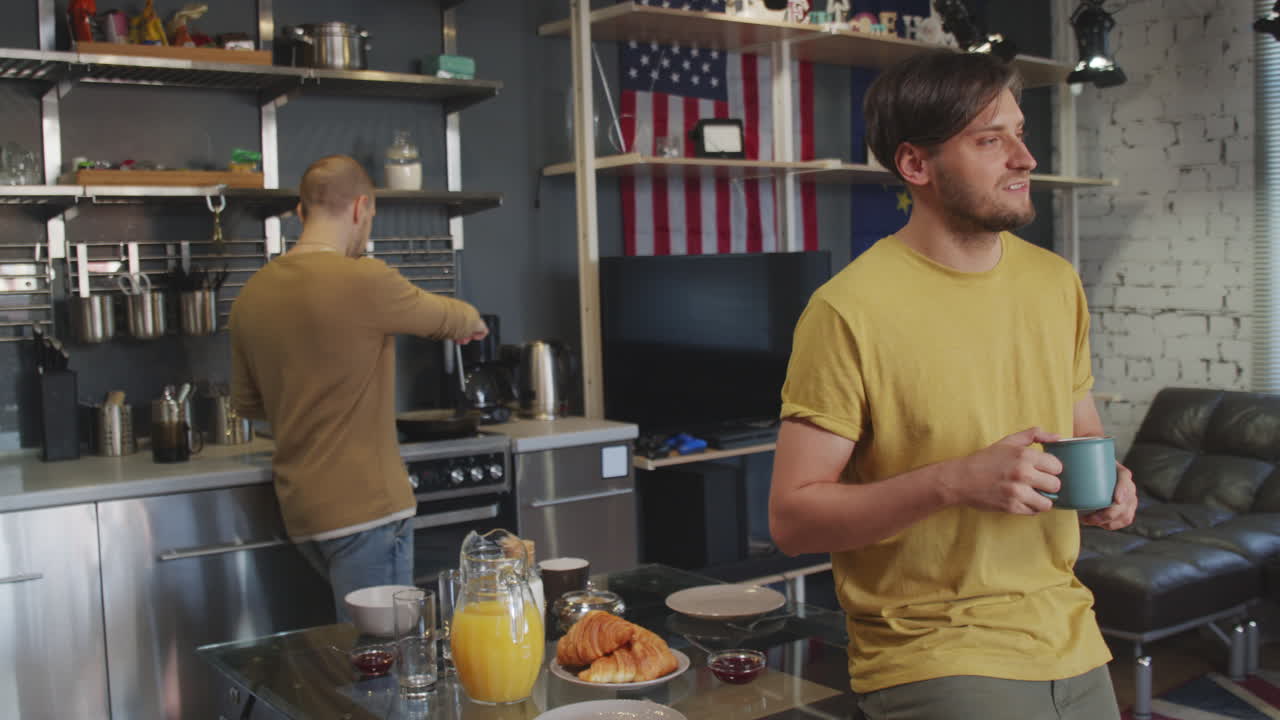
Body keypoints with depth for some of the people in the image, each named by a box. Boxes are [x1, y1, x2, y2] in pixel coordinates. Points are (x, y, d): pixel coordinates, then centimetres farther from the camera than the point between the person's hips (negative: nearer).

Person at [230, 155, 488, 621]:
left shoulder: (253, 294, 6)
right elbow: (451, 319, 2)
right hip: (365, 507, -7)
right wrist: (470, 322, 24)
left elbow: (246, 403, 18)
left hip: (300, 511, 8)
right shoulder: (363, 280, -16)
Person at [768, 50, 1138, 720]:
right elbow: (792, 518, -16)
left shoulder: (1056, 283, 6)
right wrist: (955, 481, -26)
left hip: (1073, 644, 6)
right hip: (932, 658, -6)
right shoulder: (849, 309, -16)